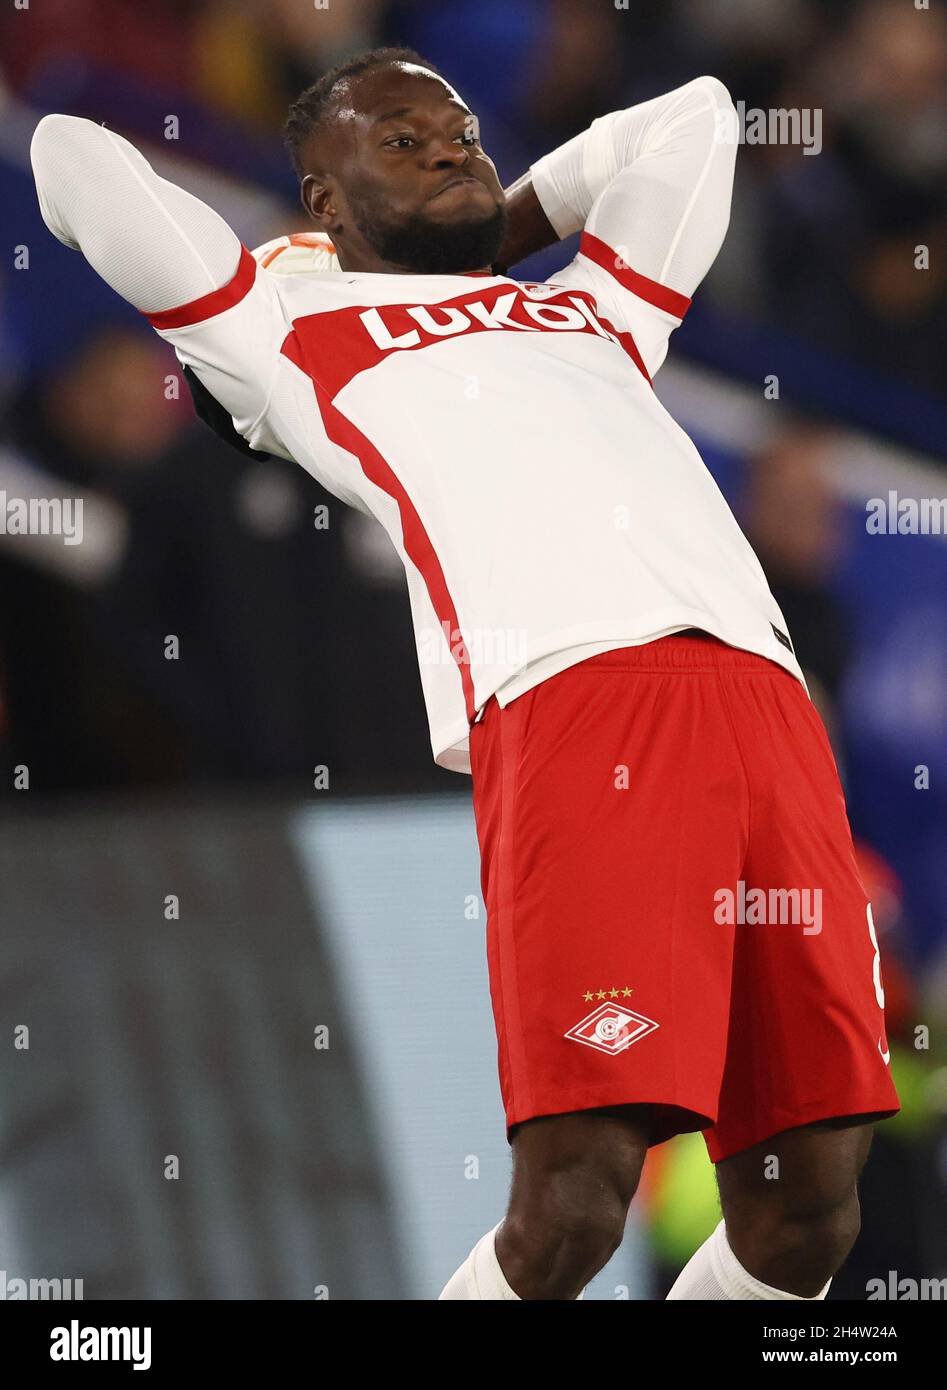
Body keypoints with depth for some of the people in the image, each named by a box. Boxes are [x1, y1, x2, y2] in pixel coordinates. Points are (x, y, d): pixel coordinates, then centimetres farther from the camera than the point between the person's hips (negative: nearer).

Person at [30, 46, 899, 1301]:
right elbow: (76, 155, 23)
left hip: (764, 691, 5)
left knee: (806, 1215, -2)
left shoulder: (593, 309, 35)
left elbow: (695, 114, 47)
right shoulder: (294, 331, 22)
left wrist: (498, 236, 44)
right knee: (570, 1205, -16)